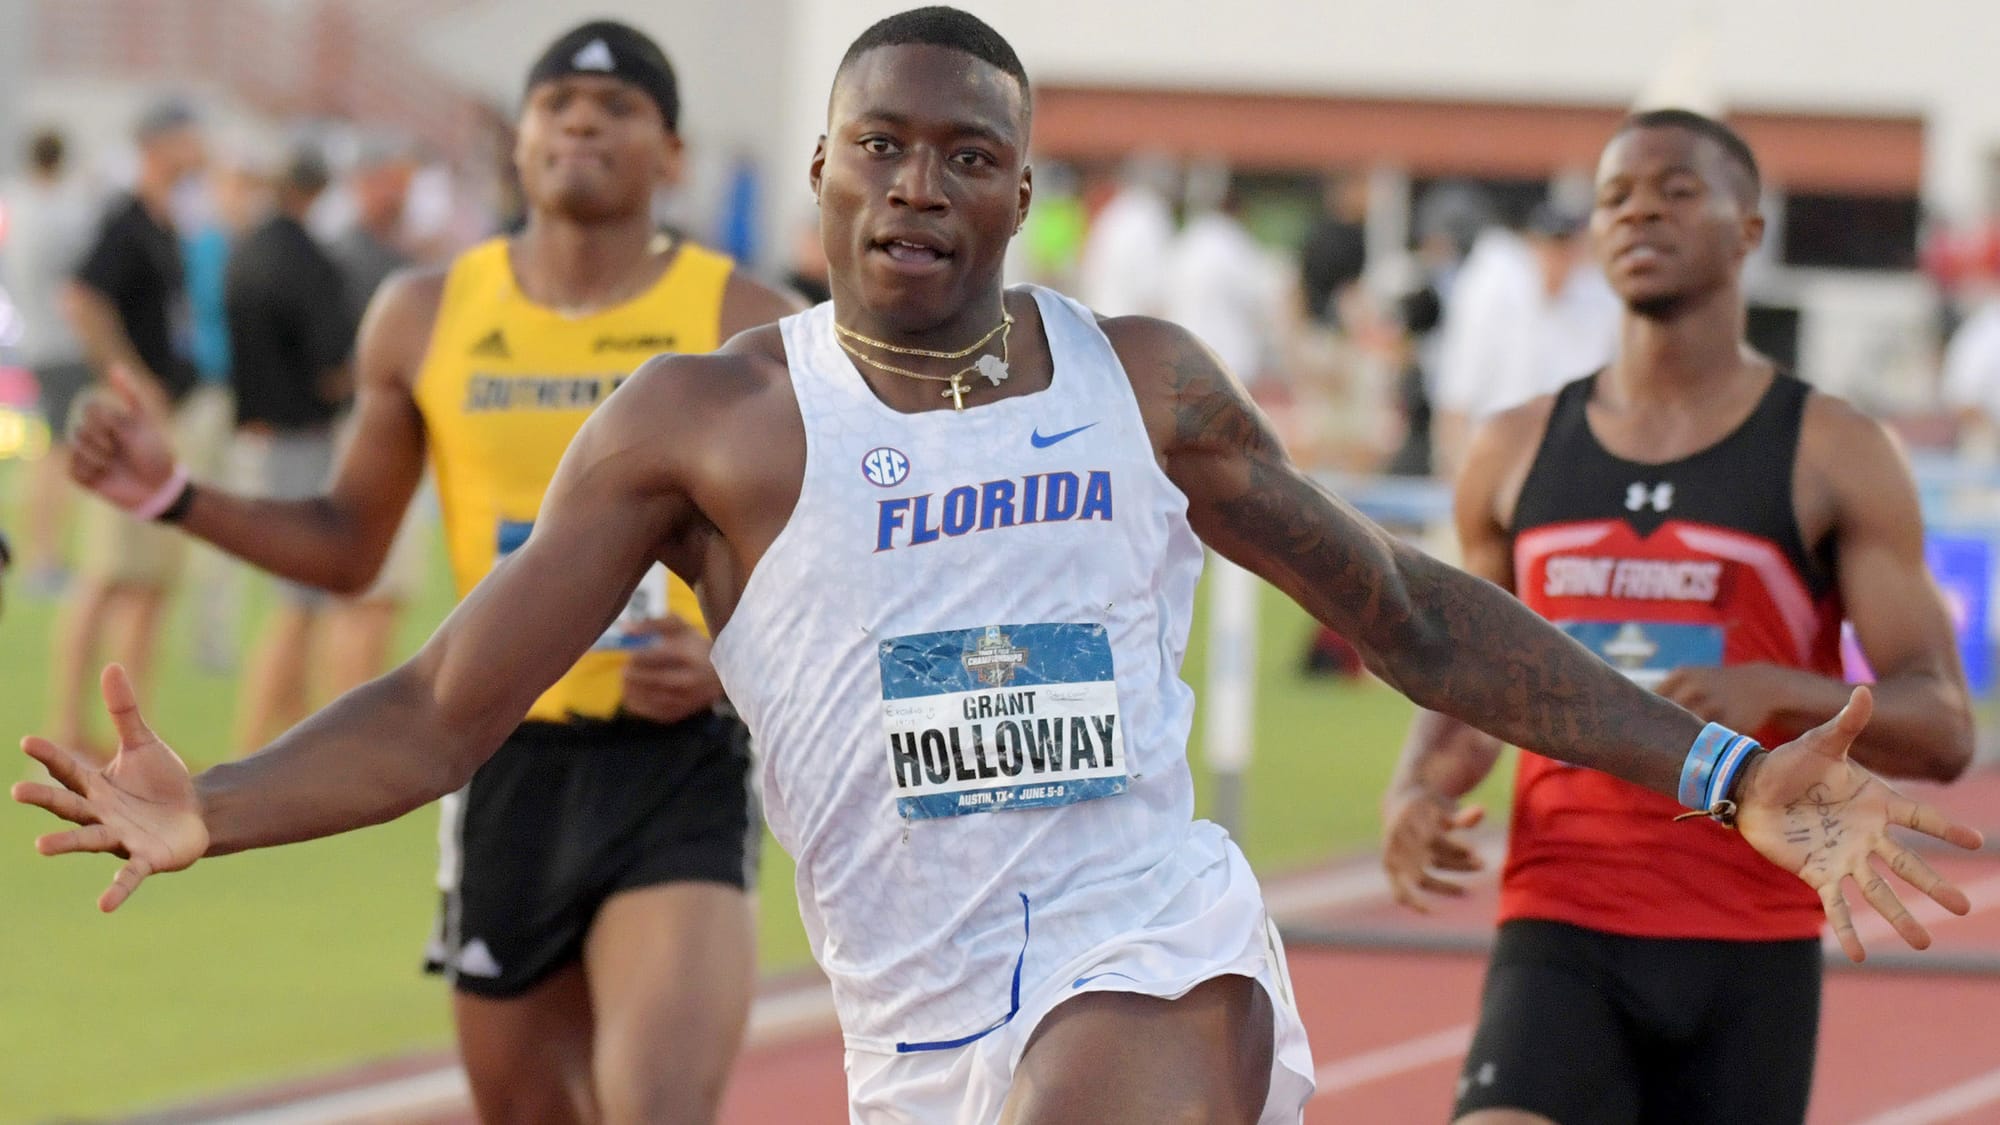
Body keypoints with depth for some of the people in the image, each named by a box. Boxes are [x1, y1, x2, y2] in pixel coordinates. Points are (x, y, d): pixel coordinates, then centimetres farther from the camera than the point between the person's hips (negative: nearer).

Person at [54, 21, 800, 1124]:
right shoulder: (427, 318, 5)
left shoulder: (746, 329, -3)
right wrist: (175, 494, 2)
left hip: (679, 763, -4)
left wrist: (731, 660, -18)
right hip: (508, 769, 4)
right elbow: (348, 546, 15)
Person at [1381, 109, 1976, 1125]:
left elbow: (1941, 727, -5)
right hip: (1560, 935, 1)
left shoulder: (1834, 457, -1)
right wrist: (1417, 791, -2)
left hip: (1750, 952, -1)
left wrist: (1773, 690, -24)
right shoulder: (1516, 454, 9)